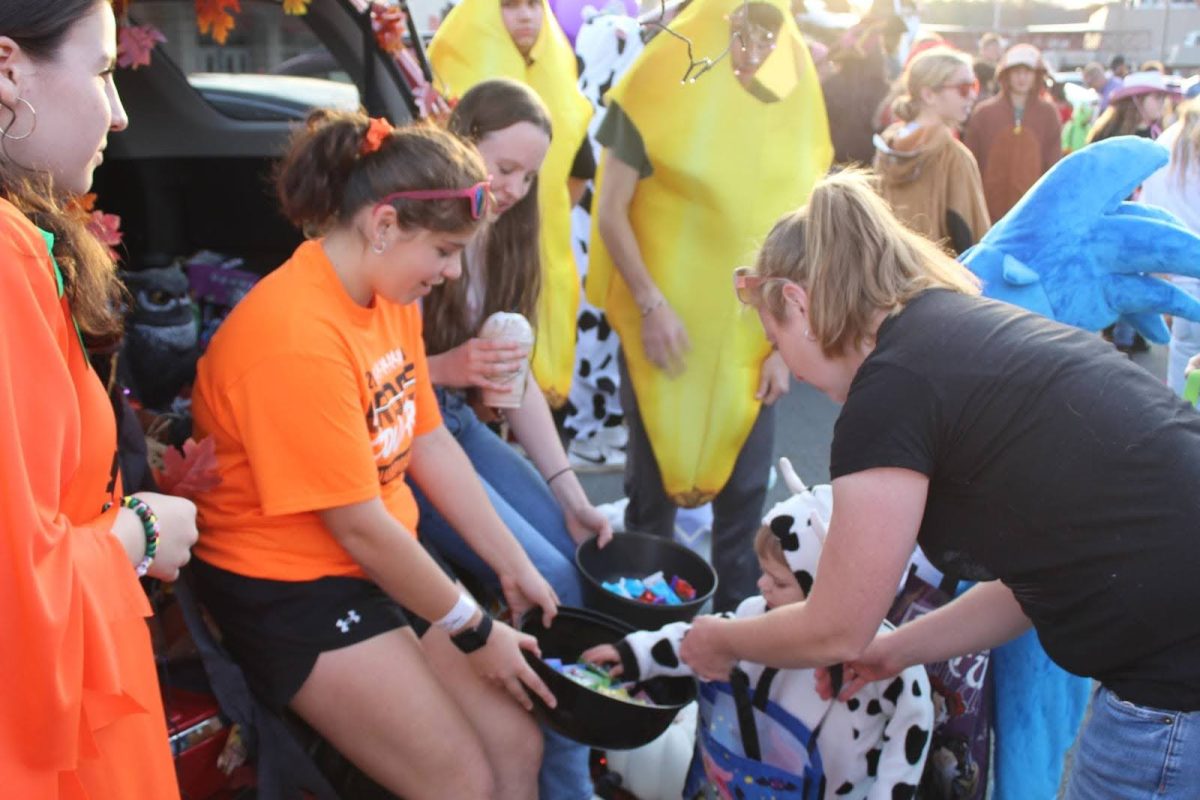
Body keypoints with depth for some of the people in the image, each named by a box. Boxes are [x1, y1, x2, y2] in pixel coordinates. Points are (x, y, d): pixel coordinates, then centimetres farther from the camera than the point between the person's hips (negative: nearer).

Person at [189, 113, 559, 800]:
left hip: (388, 565, 8)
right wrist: (475, 632, -13)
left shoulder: (393, 293, 1)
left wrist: (513, 564, 3)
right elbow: (359, 527, -23)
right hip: (292, 591, -8)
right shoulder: (298, 337, -26)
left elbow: (430, 441, 5)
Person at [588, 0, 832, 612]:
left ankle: (736, 610, 25)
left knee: (745, 481, 8)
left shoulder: (795, 101, 4)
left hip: (752, 335, 3)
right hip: (664, 321, -3)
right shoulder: (662, 85, -7)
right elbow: (611, 211, -8)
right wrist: (650, 303, -18)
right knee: (653, 472, 7)